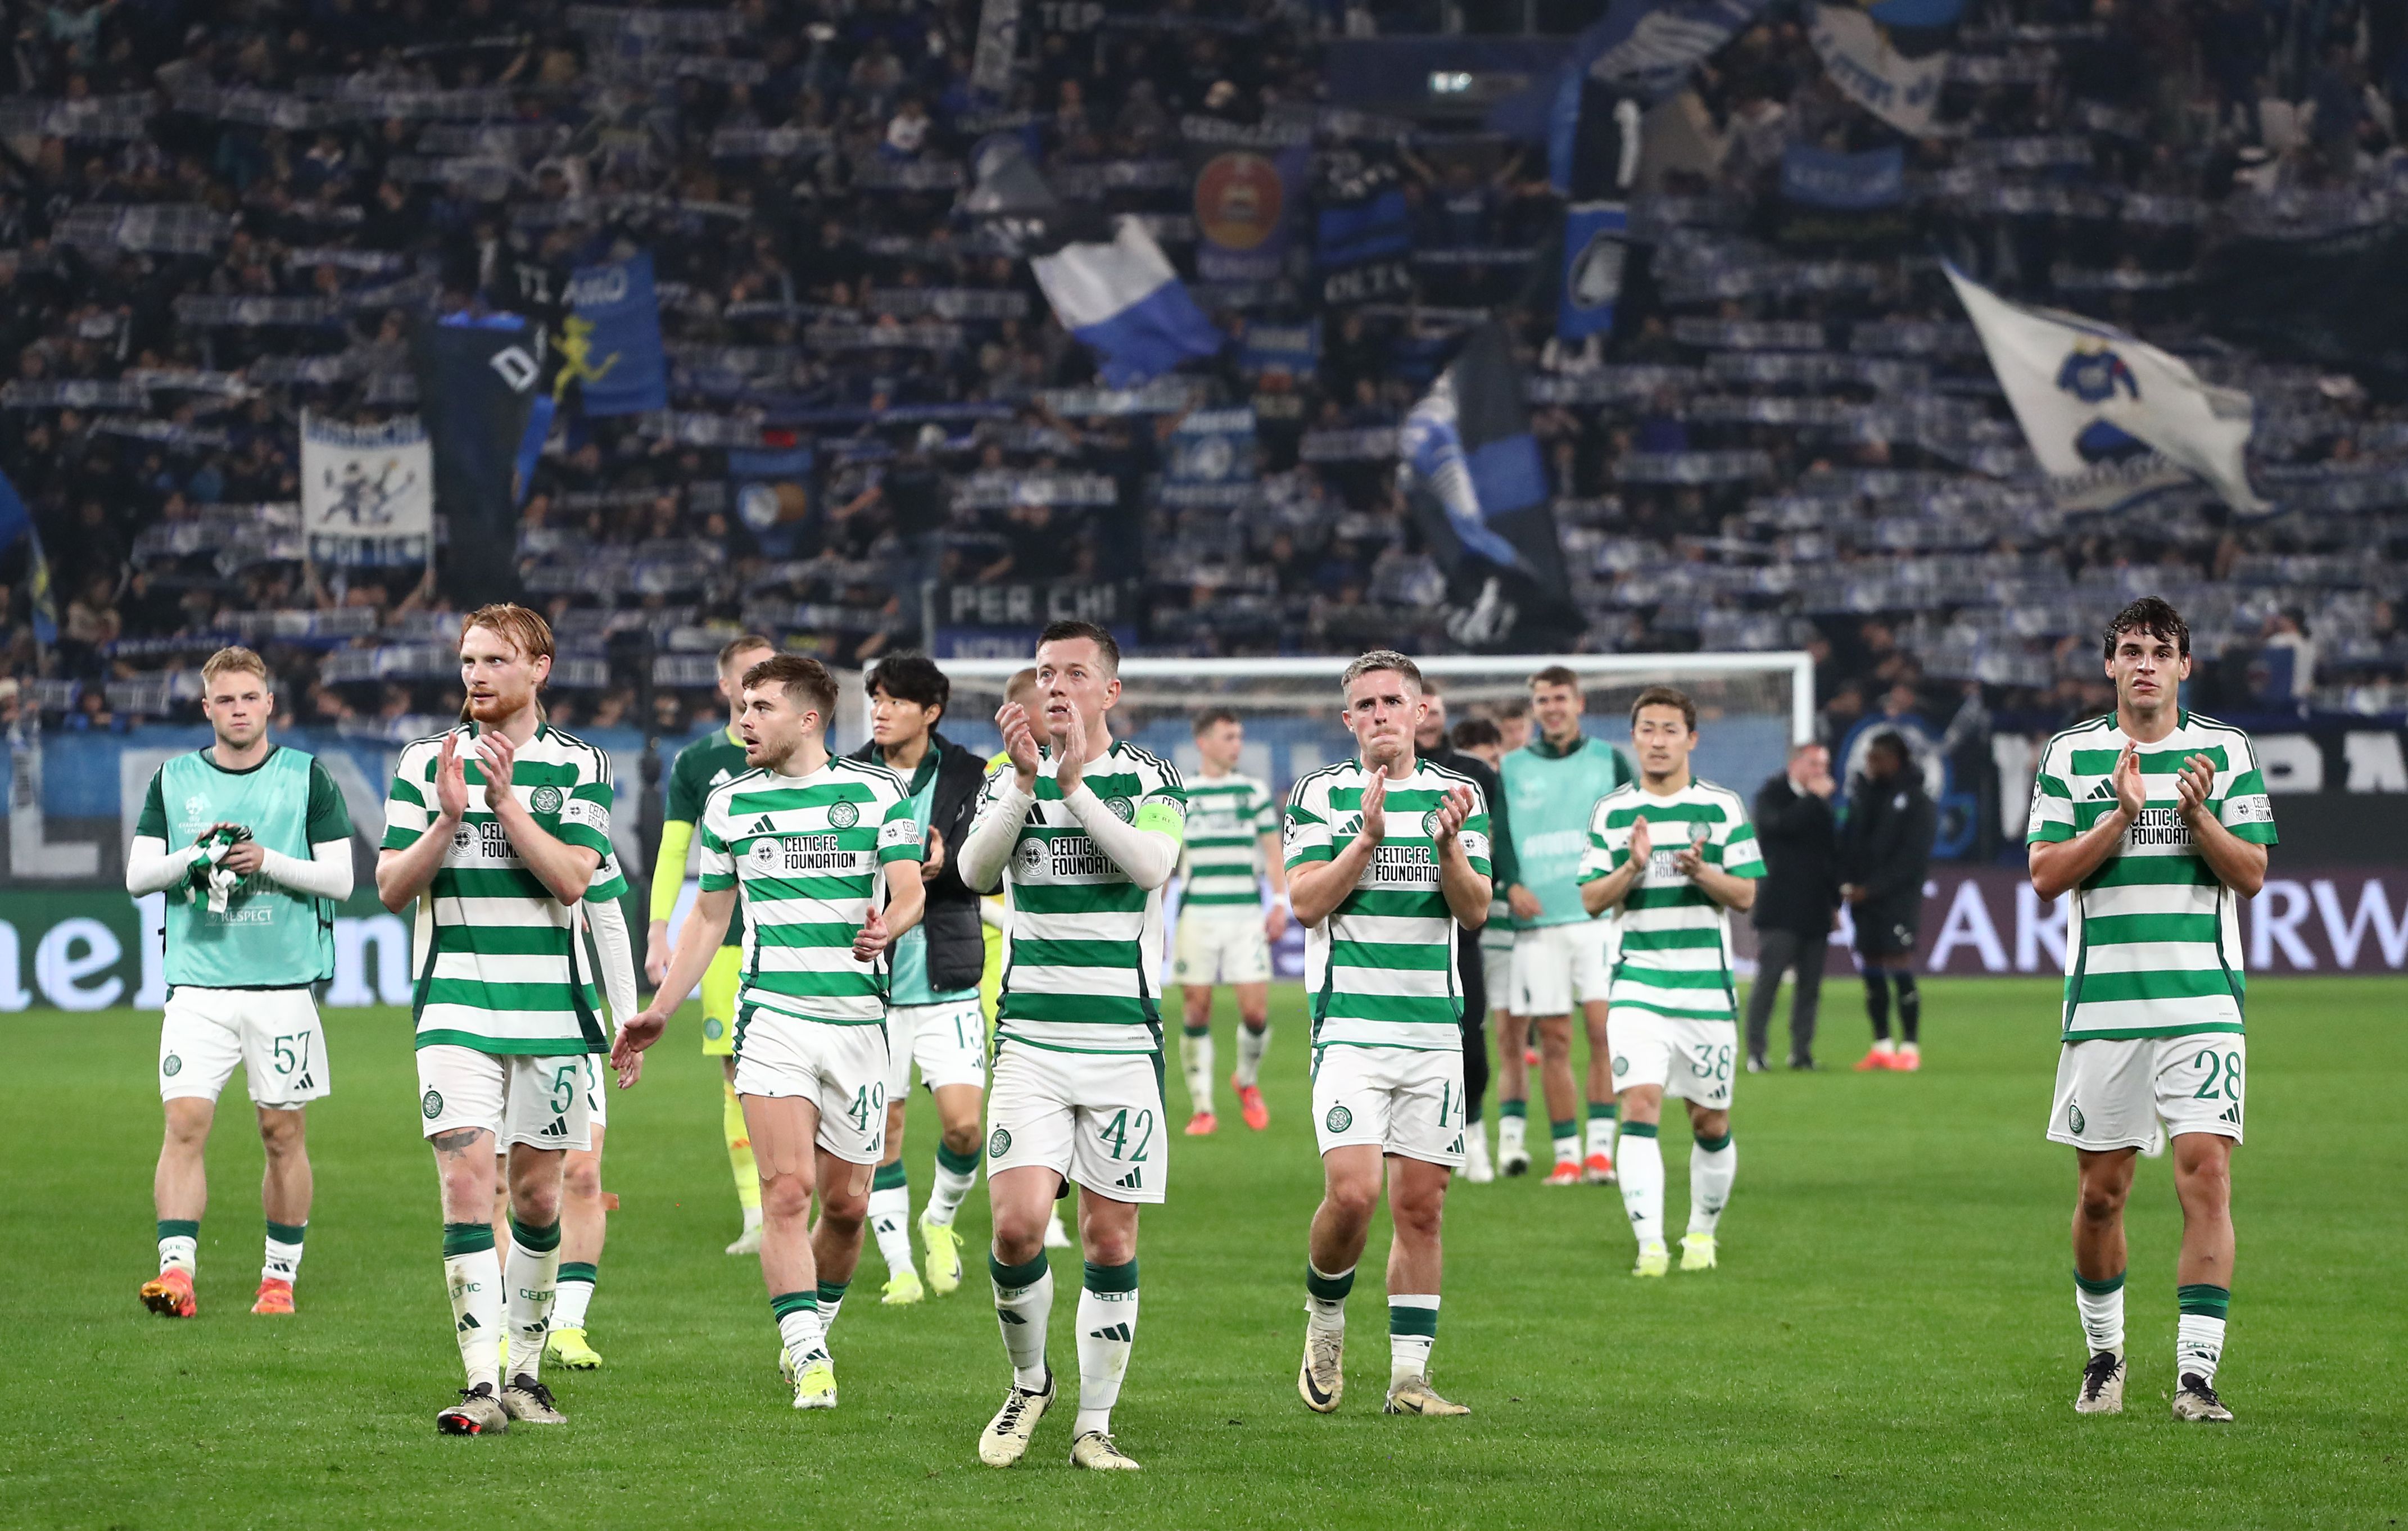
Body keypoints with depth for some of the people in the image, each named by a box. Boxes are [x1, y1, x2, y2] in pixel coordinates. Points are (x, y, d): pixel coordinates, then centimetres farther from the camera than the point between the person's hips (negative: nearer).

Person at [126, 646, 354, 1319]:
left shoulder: (307, 778, 5)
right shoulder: (173, 781, 10)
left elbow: (340, 879, 1)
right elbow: (136, 876, 7)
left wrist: (268, 861, -13)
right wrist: (194, 856, -10)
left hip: (283, 985, -1)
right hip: (197, 985, 1)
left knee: (283, 1133, 3)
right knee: (185, 1121, -12)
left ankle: (280, 1277, 14)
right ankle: (177, 1270, -16)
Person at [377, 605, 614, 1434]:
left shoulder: (579, 765, 4)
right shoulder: (424, 762, 6)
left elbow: (572, 878, -9)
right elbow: (392, 888, 2)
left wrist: (505, 801, -17)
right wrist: (449, 816, -13)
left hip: (551, 1009, 1)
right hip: (456, 1003, -1)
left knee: (537, 1194, 8)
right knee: (466, 1174, -14)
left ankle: (525, 1371, 23)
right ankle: (482, 1386, -18)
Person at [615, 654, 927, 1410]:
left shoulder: (878, 791, 2)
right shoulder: (730, 802, 8)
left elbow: (909, 891, -5)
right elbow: (709, 914, 17)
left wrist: (886, 928, -28)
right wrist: (660, 1013, 14)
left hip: (858, 1021, 0)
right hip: (772, 1016, 0)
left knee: (846, 1204, 5)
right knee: (787, 1188, -15)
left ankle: (815, 1325, 29)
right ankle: (807, 1357, -17)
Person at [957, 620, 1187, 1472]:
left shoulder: (1150, 780, 3)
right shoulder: (1012, 780, 8)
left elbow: (1150, 865, -16)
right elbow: (975, 870, -10)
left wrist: (1075, 783, -21)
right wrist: (1025, 782, -23)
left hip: (1124, 1041, -1)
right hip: (1031, 1040, 1)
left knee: (1109, 1240, 1)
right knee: (1017, 1227, -12)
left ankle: (1094, 1425, 12)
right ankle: (1028, 1385, 12)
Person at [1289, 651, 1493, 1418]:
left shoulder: (1458, 795, 10)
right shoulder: (1321, 794, 2)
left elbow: (1475, 910, 2)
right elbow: (1306, 903, -7)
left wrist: (1448, 843, -16)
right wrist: (1369, 838, -18)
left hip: (1435, 1028, 3)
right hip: (1350, 1025, -3)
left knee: (1420, 1209, 2)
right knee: (1353, 1193, -17)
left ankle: (1409, 1375, 8)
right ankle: (1325, 1311, 12)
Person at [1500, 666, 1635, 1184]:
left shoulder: (1609, 761, 8)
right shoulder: (1511, 768, 9)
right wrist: (1510, 887, -6)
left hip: (1599, 914, -1)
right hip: (1536, 922, 1)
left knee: (1603, 1029, -10)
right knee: (1553, 1040, -1)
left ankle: (1601, 1148, -7)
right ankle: (1566, 1153, 4)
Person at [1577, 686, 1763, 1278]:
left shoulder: (1723, 807, 4)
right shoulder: (1611, 812, 5)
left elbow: (1745, 895, 1)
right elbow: (1592, 899, 4)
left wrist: (1701, 871, -19)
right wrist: (1632, 868, -15)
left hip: (1708, 986, 1)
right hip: (1638, 981, -1)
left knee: (1711, 1122, 7)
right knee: (1640, 1105, -17)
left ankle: (1702, 1235, 28)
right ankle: (1650, 1245, -20)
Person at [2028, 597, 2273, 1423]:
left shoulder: (2227, 751, 6)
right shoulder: (2070, 754, 6)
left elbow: (2251, 874, 2)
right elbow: (2046, 875, -1)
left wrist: (2196, 812, -15)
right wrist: (2124, 812, -13)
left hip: (2203, 1000, -1)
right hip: (2101, 1004, 1)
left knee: (2206, 1174, -13)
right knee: (2101, 1191, 5)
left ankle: (2196, 1374, -12)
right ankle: (2104, 1350, 27)